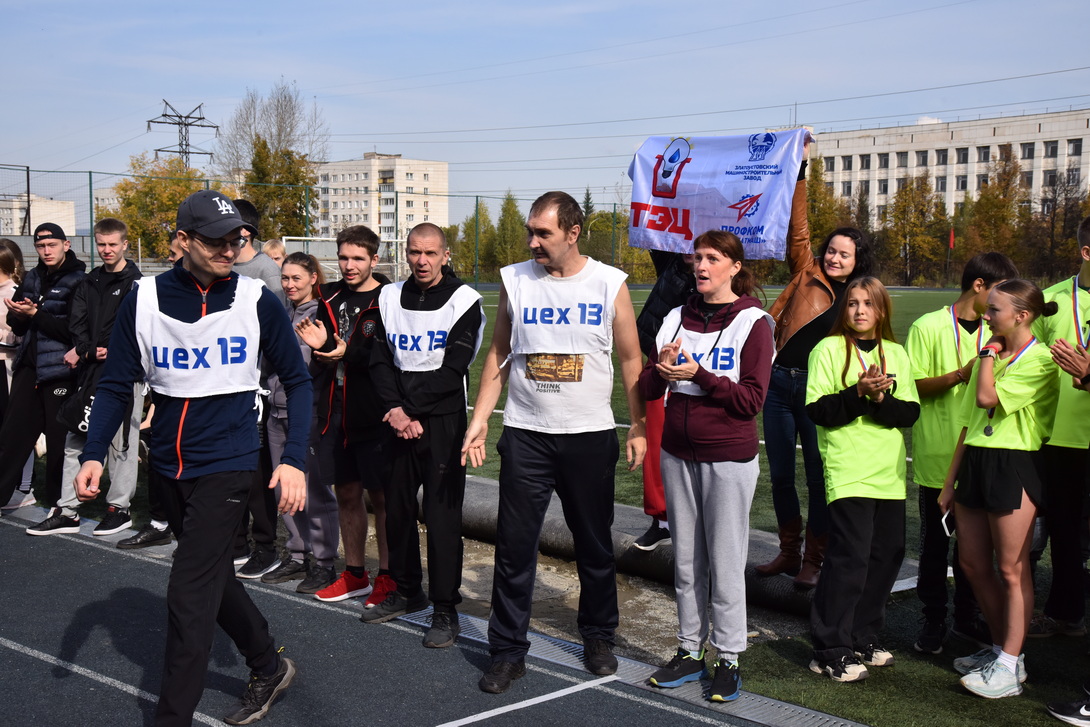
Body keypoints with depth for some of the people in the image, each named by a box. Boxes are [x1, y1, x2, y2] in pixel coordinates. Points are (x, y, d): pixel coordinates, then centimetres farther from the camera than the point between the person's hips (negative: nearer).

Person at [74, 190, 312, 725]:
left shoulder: (256, 301, -9)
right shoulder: (145, 300, -4)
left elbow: (297, 381, -2)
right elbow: (116, 384, 2)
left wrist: (294, 460, -11)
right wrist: (93, 454, -11)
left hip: (227, 464, -4)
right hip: (170, 465, 4)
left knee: (190, 595, -8)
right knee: (213, 577, 18)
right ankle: (269, 666, 40)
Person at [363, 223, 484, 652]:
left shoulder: (464, 301, -6)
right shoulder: (390, 298, 9)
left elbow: (452, 370, -12)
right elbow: (380, 360, 5)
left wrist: (411, 408, -12)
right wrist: (395, 409, -9)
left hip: (442, 420, -5)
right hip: (398, 419, 5)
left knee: (442, 513, -5)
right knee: (397, 507, 12)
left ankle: (445, 610, 3)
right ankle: (406, 591, 30)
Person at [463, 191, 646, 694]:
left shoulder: (609, 284, -3)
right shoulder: (514, 280, 2)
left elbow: (630, 360, 2)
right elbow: (499, 354, 8)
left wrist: (639, 428, -3)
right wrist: (479, 421, 1)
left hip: (590, 436, -1)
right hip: (525, 435, 1)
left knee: (595, 544, 12)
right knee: (514, 545, 2)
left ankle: (598, 637, 30)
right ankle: (508, 652, 13)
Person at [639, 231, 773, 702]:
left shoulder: (753, 323, -6)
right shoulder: (678, 319, 7)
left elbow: (751, 400, -13)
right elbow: (647, 389, 5)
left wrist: (699, 374, -21)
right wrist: (662, 367, -16)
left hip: (728, 459, -5)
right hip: (679, 454, 5)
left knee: (726, 562, 1)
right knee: (686, 560, 11)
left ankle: (728, 660, 13)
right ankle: (689, 652, 22)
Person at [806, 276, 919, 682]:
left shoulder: (896, 354, 12)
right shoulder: (828, 350, 0)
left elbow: (910, 413, 3)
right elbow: (817, 410, -9)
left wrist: (880, 399, -15)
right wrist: (859, 393, -20)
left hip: (890, 474, 5)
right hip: (847, 473, -5)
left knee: (886, 555, 8)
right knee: (850, 557, -10)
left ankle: (863, 637, 24)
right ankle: (830, 650, 0)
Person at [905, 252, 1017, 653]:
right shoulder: (928, 327, -7)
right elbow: (912, 387, -10)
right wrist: (962, 374, -20)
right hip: (937, 457, -5)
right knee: (935, 541, 5)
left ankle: (967, 616, 26)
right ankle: (933, 620, 17)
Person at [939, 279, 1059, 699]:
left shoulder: (1040, 361, -10)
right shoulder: (992, 358, 15)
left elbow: (987, 398, -23)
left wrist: (990, 352, -7)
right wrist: (950, 482, 16)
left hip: (1013, 467, -8)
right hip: (975, 463, 8)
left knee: (1011, 570, -1)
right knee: (973, 565, 11)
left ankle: (1009, 667, 7)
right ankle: (1001, 648, 26)